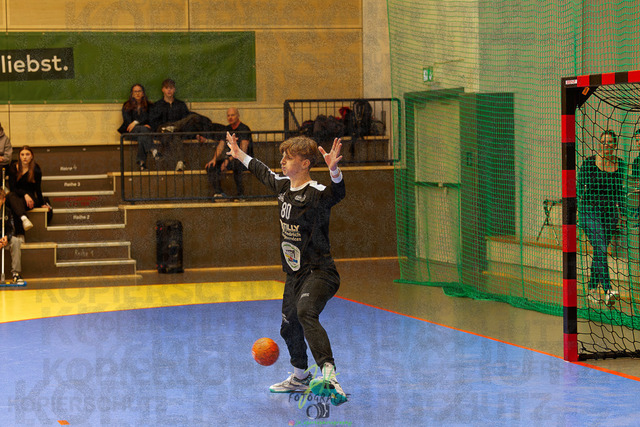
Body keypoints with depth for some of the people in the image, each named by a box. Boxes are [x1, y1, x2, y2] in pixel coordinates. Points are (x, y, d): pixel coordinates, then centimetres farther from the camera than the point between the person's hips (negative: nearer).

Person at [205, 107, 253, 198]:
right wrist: (214, 159, -14)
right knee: (210, 166, -8)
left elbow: (243, 151, -23)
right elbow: (220, 146, 4)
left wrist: (229, 159, -34)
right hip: (232, 157, 8)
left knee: (235, 164, -42)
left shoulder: (244, 129, -13)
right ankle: (218, 192, -16)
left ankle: (240, 193, -30)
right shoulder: (227, 129, 9)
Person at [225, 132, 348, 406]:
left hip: (319, 273, -9)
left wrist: (334, 170, -59)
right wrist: (241, 156, 40)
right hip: (295, 274, 9)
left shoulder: (316, 194, -19)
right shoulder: (283, 186, 6)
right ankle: (300, 378, 45)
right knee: (289, 326, 22)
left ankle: (329, 374, -48)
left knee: (306, 313, -34)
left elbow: (337, 193, -41)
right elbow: (264, 173, 28)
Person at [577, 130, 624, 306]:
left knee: (601, 250, 7)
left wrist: (621, 212, 14)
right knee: (600, 248, -17)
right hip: (590, 211, -4)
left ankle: (593, 288, 21)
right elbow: (579, 187, -2)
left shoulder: (620, 165, 6)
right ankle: (607, 290, -26)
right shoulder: (589, 163, -6)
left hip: (610, 212, 4)